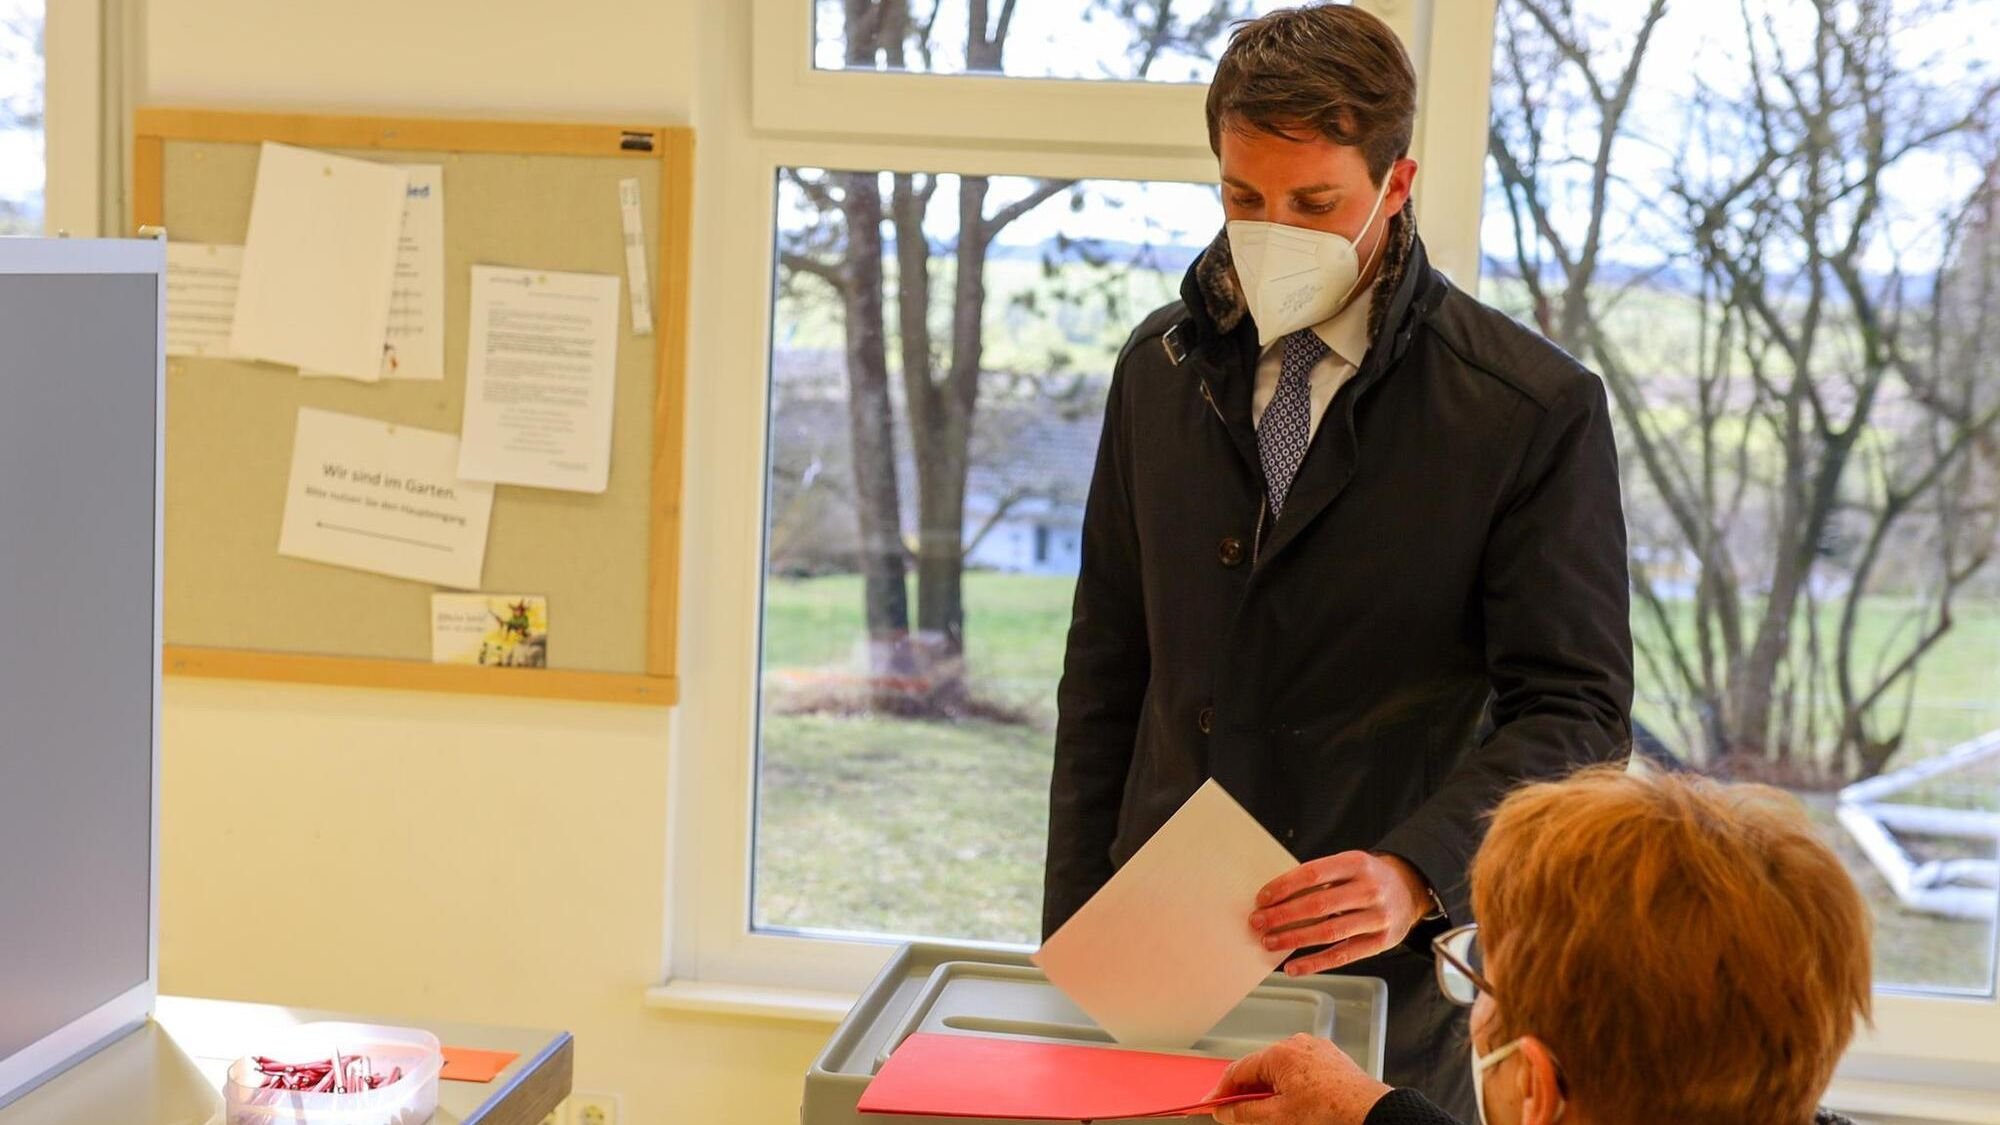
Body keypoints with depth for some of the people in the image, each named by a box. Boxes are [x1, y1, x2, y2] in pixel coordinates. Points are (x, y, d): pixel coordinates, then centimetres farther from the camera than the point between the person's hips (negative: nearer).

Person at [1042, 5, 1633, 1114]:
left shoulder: (1537, 409, -8)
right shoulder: (1163, 366, 6)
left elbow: (1574, 709, -9)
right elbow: (1104, 671, 10)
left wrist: (1417, 874, -26)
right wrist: (1071, 938, 6)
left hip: (1378, 977, -3)